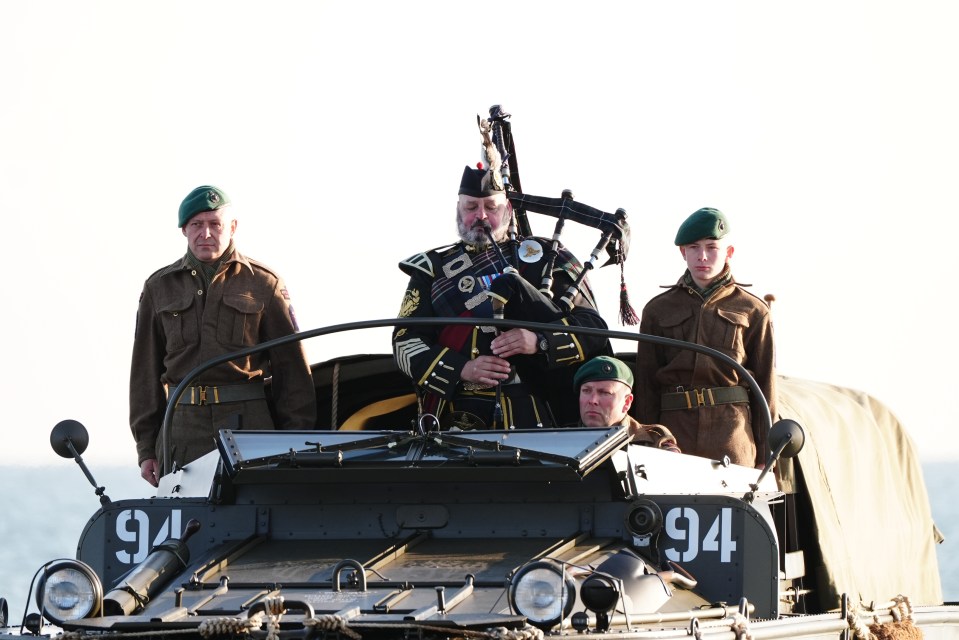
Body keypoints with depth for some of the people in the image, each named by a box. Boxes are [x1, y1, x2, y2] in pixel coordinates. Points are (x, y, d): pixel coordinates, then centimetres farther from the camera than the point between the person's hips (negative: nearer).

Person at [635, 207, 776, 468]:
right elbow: (646, 383, 14)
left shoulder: (752, 311, 11)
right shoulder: (658, 310, 15)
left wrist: (763, 456, 5)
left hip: (732, 433, -1)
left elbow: (765, 384, 10)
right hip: (675, 431, 1)